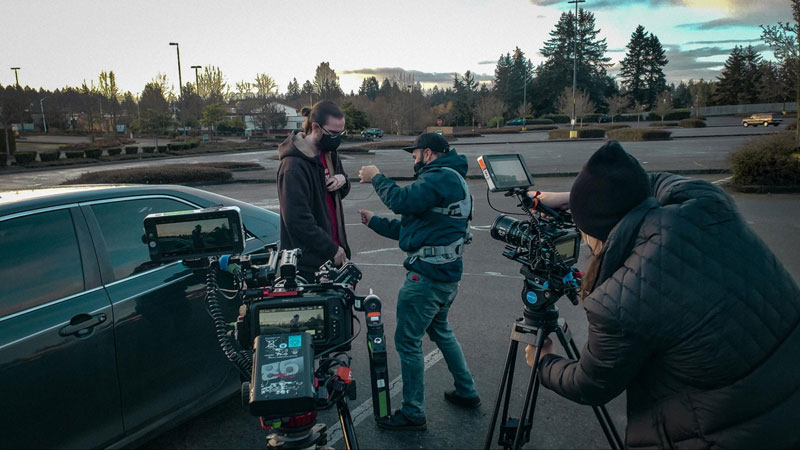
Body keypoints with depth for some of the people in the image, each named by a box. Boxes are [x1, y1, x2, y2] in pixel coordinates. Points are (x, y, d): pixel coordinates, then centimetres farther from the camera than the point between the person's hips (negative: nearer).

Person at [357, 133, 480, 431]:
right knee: (440, 330, 26)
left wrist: (376, 178, -10)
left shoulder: (441, 177, -14)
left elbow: (402, 200, -27)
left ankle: (412, 414, 9)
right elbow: (411, 228, 19)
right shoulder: (450, 180, 19)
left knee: (407, 341, -1)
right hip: (447, 274, 11)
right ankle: (466, 392, 36)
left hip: (428, 276, -11)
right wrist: (375, 222, 17)